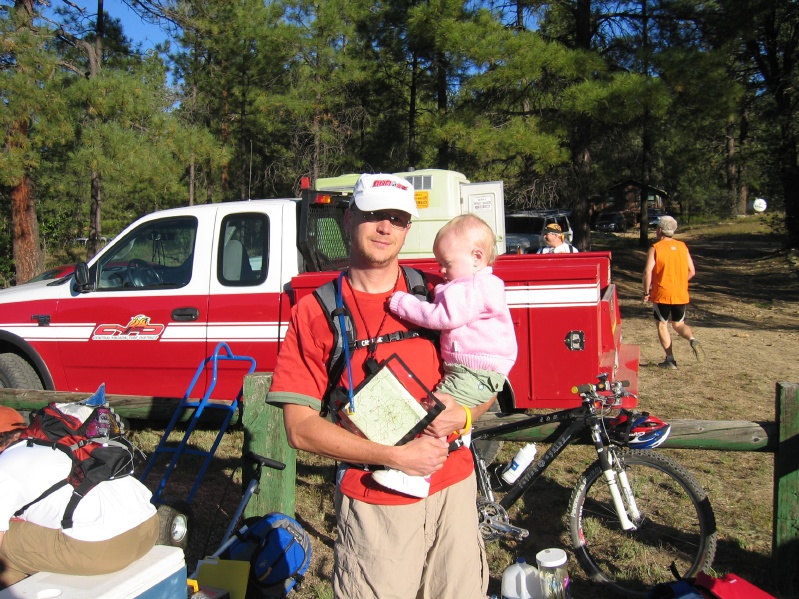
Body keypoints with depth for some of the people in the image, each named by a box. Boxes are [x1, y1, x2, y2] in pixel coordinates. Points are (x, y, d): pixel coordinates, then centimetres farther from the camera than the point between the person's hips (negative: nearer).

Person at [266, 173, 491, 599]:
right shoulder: (314, 313, -5)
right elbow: (300, 428, -10)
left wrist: (461, 415, -12)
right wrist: (397, 457, -17)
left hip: (453, 488, 3)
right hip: (373, 503, -2)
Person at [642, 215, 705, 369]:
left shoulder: (655, 248, -9)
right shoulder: (682, 247, 6)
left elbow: (648, 272, -17)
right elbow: (692, 271, 6)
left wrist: (646, 292, -6)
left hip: (661, 294, -4)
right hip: (681, 295, 4)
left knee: (662, 325, 9)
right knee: (679, 324, 17)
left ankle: (670, 360, 6)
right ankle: (693, 340, -13)